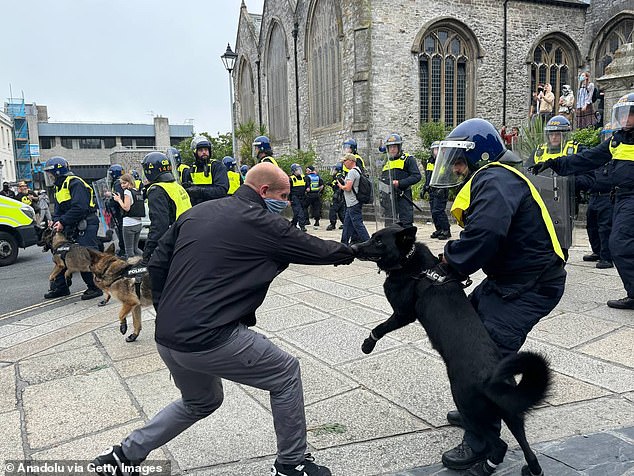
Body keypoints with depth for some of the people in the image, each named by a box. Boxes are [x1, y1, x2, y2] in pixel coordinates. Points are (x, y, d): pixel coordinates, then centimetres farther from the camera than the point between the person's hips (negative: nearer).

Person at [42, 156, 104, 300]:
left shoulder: (75, 183, -14)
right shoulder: (59, 187, 18)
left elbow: (79, 208, -24)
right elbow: (58, 209, 17)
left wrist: (63, 222, -21)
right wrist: (56, 221, -3)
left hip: (86, 226, -10)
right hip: (70, 228, 10)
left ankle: (95, 287, 0)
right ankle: (60, 287, 24)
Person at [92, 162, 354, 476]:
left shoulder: (197, 213, 12)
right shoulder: (263, 224, -7)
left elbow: (158, 263, 14)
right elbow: (315, 249, 4)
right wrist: (347, 253, 24)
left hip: (166, 339, 8)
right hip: (210, 340, -8)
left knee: (201, 402, 32)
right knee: (286, 374, 12)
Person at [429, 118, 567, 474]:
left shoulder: (496, 181, -20)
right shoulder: (491, 179, 13)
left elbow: (484, 235, -36)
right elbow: (479, 235, 10)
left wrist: (447, 267, -22)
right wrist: (452, 263, -6)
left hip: (530, 286, -11)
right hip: (507, 279, 11)